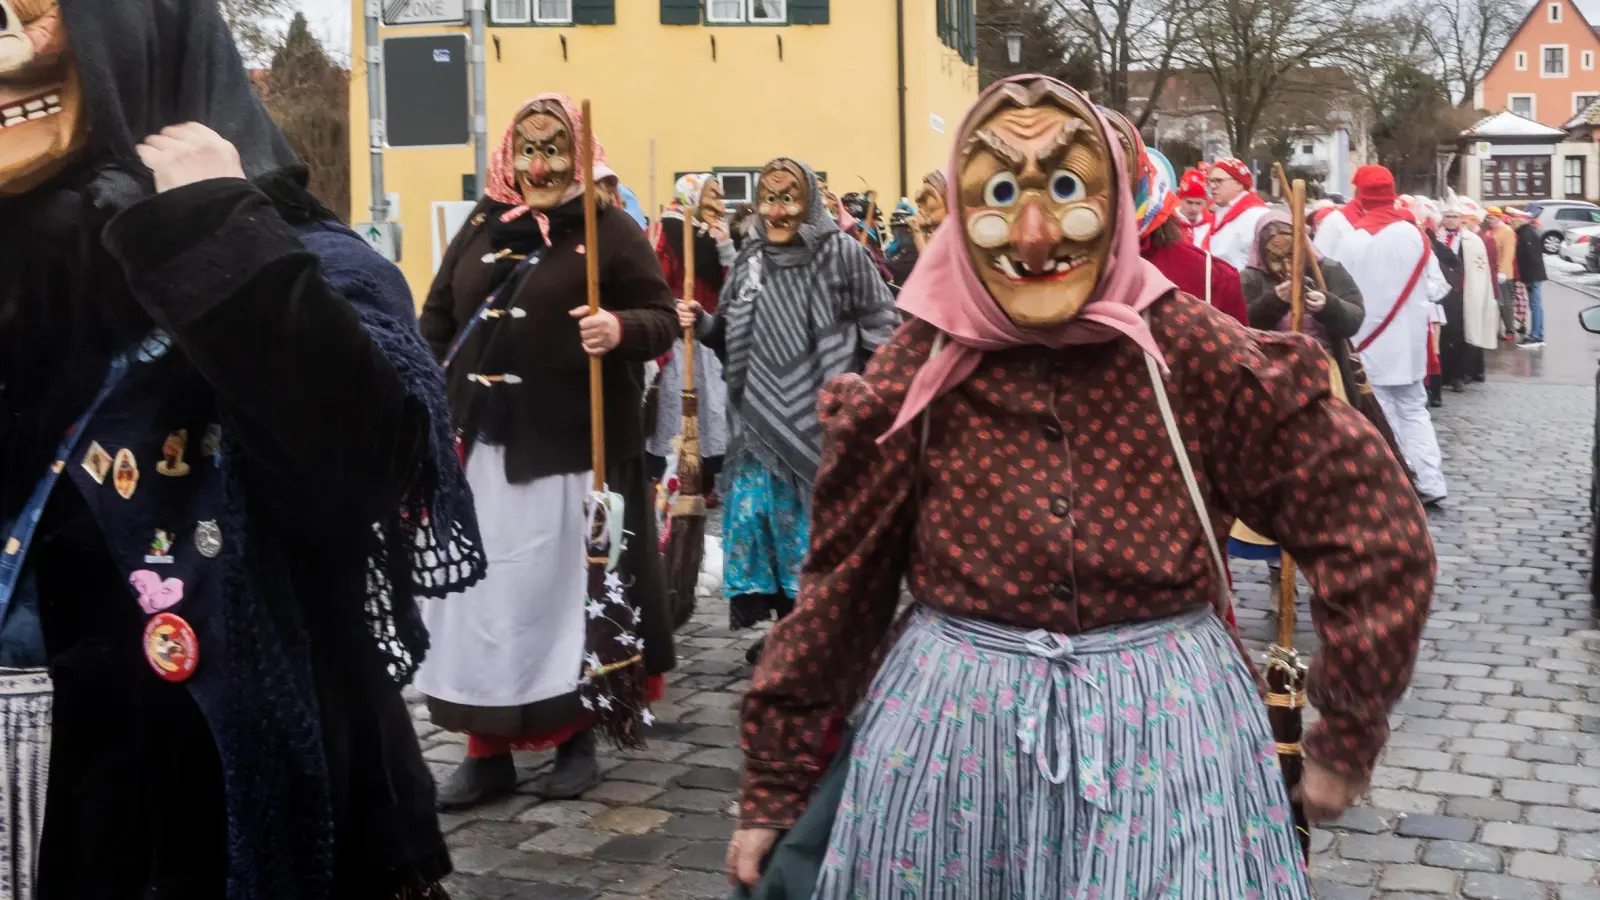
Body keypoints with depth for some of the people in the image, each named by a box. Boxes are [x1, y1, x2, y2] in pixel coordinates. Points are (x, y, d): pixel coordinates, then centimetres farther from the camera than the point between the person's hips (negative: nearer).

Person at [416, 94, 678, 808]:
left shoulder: (610, 228, -1)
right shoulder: (480, 227, 13)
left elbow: (663, 317, -4)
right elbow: (437, 319, 16)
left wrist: (622, 329, -25)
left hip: (570, 449, -4)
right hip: (479, 444, 4)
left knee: (566, 588, 5)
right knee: (476, 595, 6)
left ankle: (578, 737, 21)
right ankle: (487, 749, 16)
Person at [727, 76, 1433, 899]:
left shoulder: (1195, 352, -10)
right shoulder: (915, 374, -5)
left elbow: (1370, 524, -5)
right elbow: (842, 587, 2)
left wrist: (1348, 739, -2)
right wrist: (775, 783, 7)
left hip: (1167, 738, -1)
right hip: (950, 738, 2)